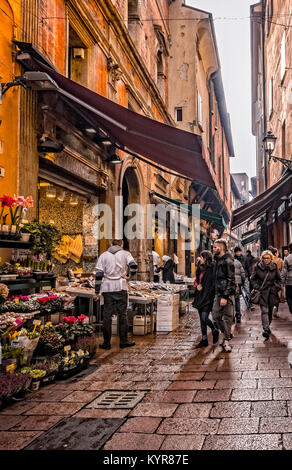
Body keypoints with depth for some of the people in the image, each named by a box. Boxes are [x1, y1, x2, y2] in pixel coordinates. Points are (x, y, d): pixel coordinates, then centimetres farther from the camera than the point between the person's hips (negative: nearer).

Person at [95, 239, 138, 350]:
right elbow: (133, 266, -14)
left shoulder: (103, 255, 8)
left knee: (107, 315, 5)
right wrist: (129, 276, 2)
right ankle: (123, 341, 9)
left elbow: (98, 274, 2)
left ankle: (106, 342, 6)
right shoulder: (125, 254, 4)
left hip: (107, 288, 1)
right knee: (122, 314, 7)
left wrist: (97, 291, 4)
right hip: (121, 288, -1)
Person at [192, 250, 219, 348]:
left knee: (204, 318, -11)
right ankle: (204, 340, 18)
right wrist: (197, 285, 3)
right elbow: (197, 280, 23)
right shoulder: (201, 269, 13)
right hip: (200, 297, 8)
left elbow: (213, 285, -16)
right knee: (202, 319, 10)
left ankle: (215, 331, 17)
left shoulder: (212, 269, -13)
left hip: (208, 297, -8)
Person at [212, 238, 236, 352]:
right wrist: (218, 294, 15)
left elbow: (230, 280, -16)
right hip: (218, 293, 8)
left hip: (227, 294, -8)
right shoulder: (217, 260, 14)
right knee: (216, 316, 10)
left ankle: (226, 341, 7)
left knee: (227, 317, -1)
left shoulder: (228, 261, -13)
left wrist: (225, 296, -20)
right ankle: (227, 334, 29)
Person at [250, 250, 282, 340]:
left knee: (270, 311, 12)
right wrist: (257, 287, -4)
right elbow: (253, 279, 7)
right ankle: (266, 330, -23)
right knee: (264, 311, -13)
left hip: (272, 292, 2)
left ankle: (267, 326, 32)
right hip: (262, 292, -2)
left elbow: (279, 279, 14)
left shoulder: (274, 267, 2)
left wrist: (276, 287, 1)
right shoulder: (258, 267, -2)